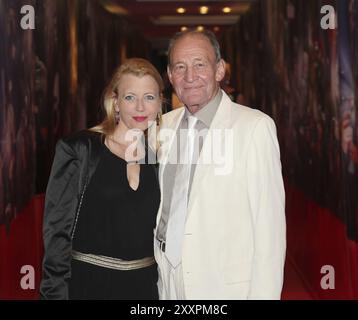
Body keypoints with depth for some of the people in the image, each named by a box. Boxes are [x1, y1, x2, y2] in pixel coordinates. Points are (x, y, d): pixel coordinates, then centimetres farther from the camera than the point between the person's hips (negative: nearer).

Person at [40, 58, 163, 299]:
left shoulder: (158, 158, 6)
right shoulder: (78, 150, -6)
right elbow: (57, 228, -7)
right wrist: (57, 292, -11)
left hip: (144, 285, 4)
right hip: (87, 284, -3)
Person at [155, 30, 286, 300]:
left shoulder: (255, 126, -13)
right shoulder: (164, 126, 6)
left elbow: (269, 223, -14)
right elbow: (159, 212, 12)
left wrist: (264, 294, -16)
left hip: (226, 287, -5)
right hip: (167, 284, 5)